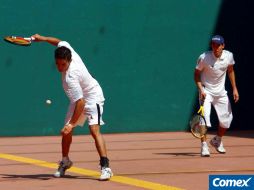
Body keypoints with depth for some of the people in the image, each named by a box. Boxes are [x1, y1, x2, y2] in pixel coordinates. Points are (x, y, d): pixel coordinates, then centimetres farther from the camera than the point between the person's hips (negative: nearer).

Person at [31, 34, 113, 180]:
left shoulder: (70, 78, -37)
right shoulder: (67, 50, -18)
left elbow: (81, 102, -38)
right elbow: (60, 42, 7)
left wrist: (72, 123, -37)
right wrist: (42, 38, 9)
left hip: (92, 98, -9)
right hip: (79, 99, 9)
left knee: (94, 130, -26)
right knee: (66, 131, 9)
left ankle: (105, 166, -34)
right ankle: (65, 161, 29)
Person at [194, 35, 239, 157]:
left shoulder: (229, 56, -9)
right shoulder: (204, 58, -20)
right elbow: (196, 74, -9)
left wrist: (234, 89, 6)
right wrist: (201, 89, -22)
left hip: (220, 92, 5)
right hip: (206, 91, -4)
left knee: (226, 118, 11)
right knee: (204, 116, -24)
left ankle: (217, 141, 36)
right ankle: (204, 146, -19)